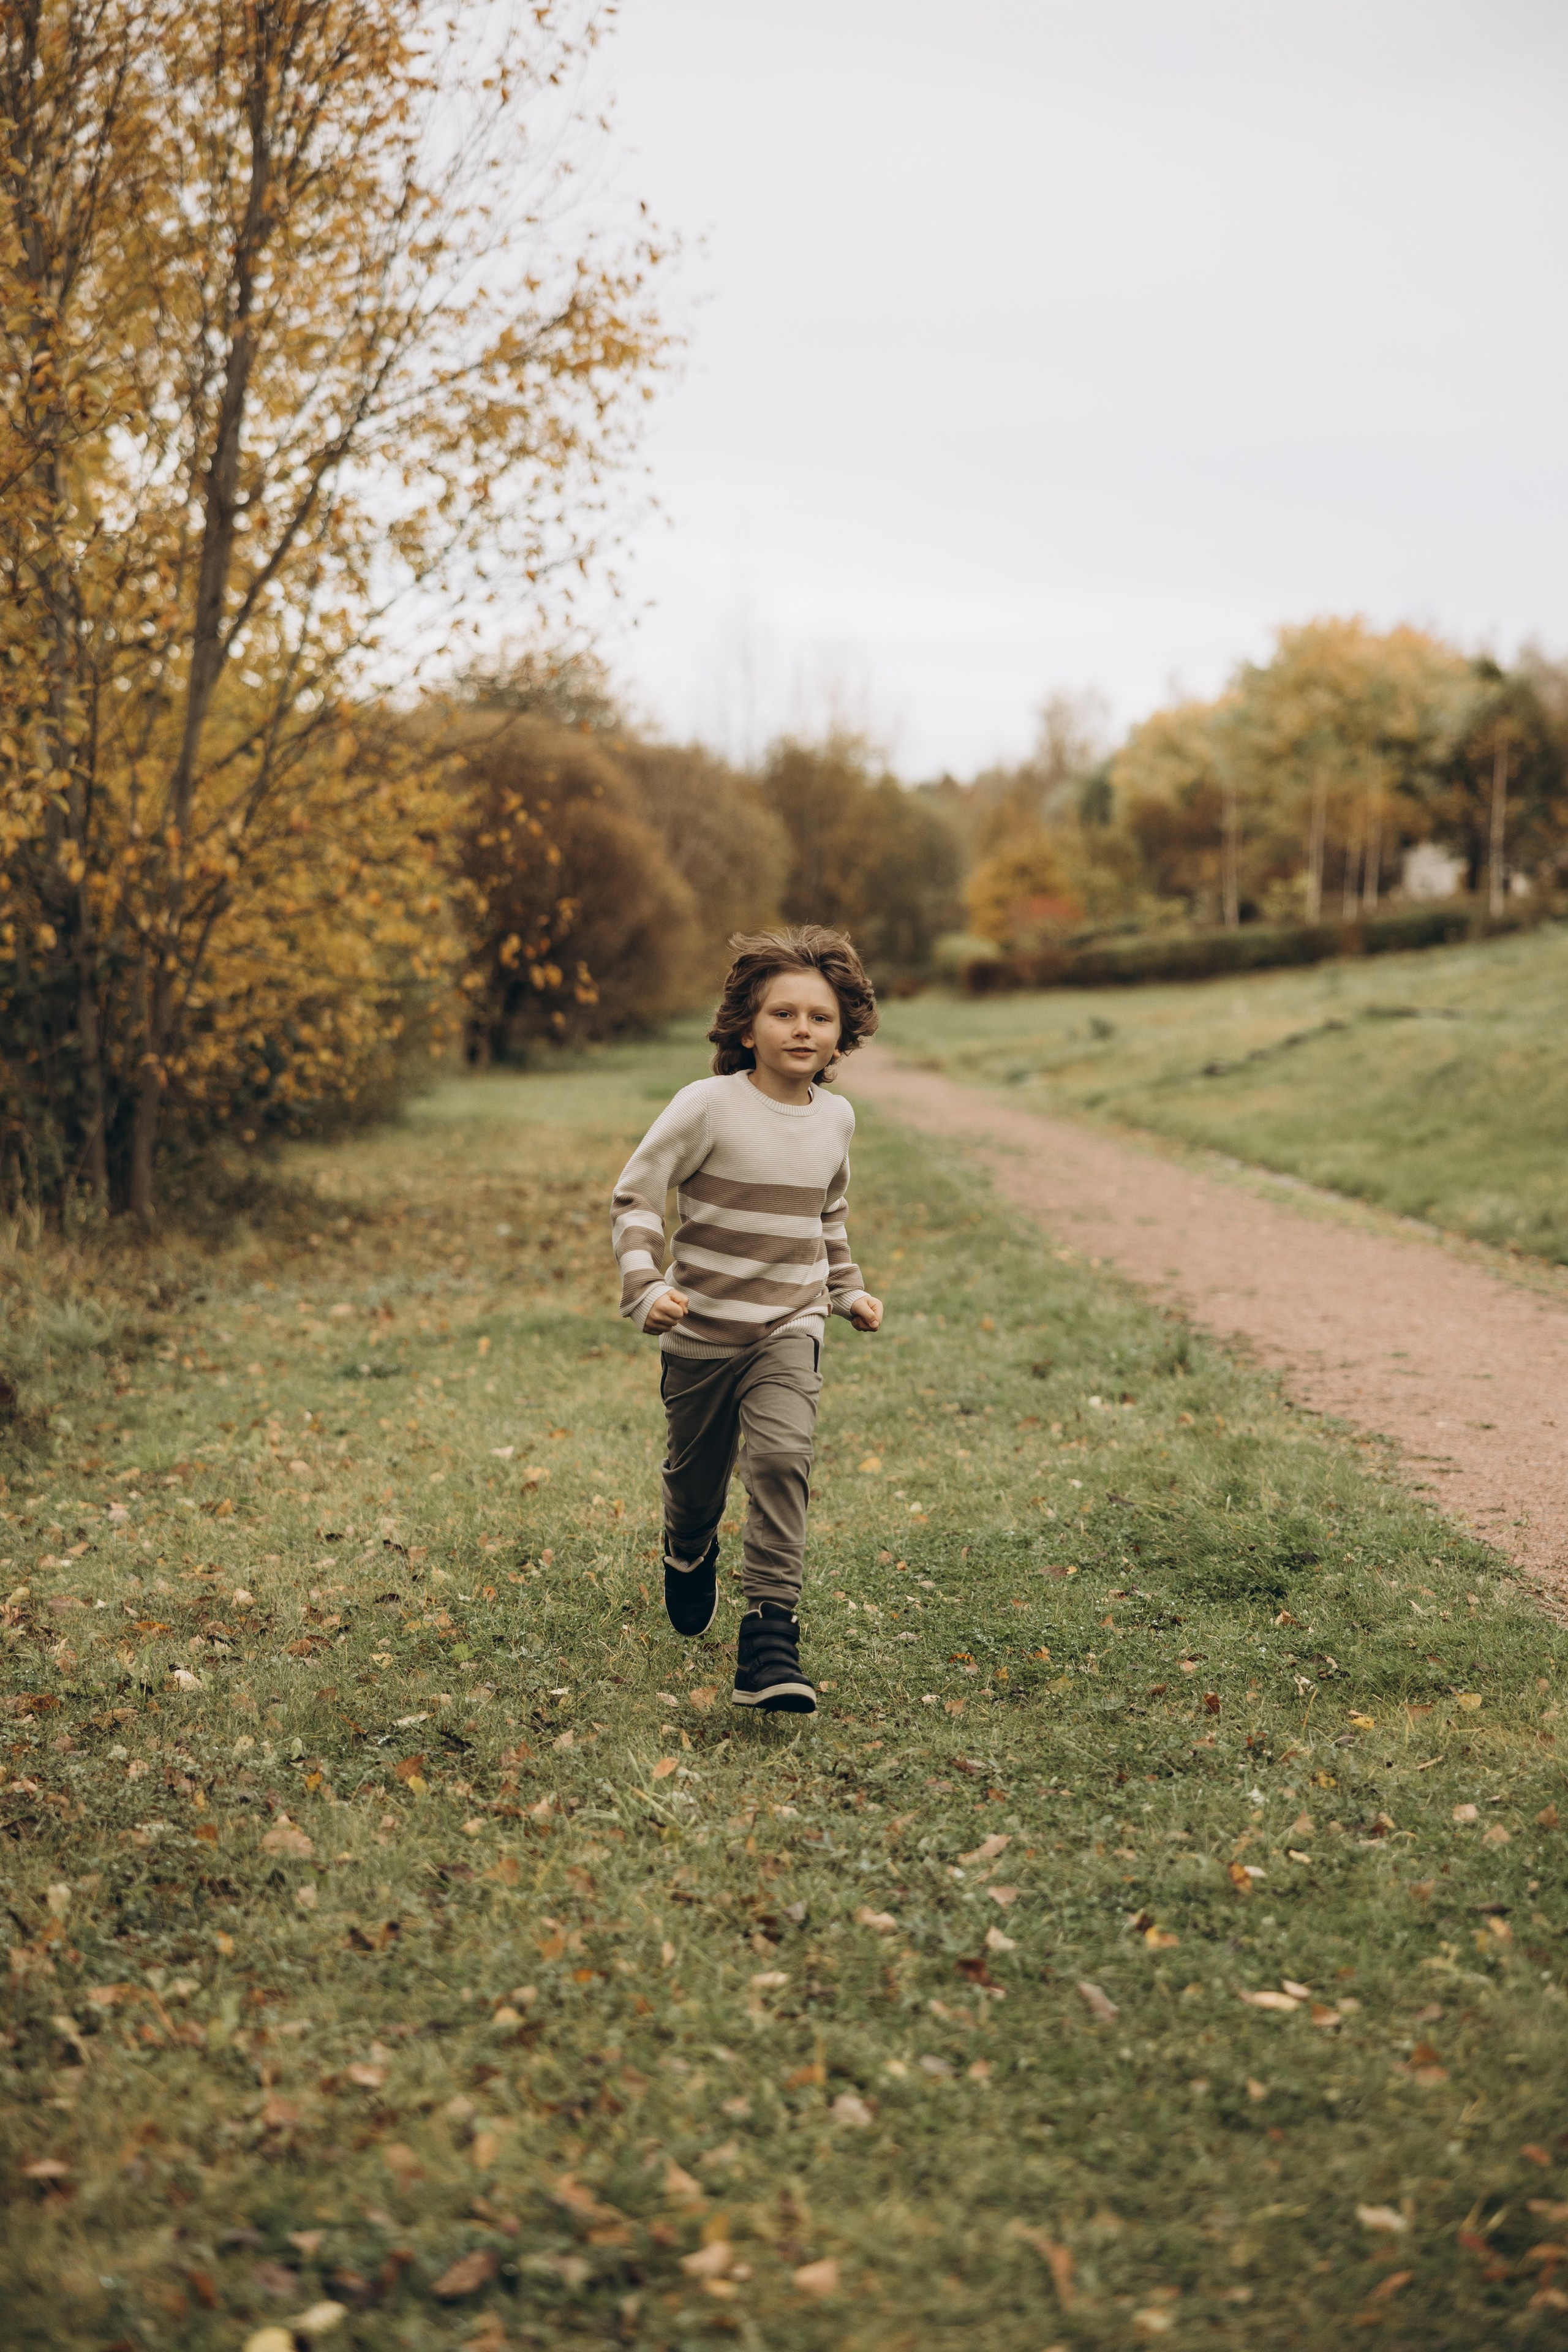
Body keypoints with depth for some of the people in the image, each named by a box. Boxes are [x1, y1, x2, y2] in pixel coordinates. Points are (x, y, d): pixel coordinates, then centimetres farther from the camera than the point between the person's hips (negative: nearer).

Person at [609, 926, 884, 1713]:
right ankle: (690, 1557, 50)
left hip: (789, 1328, 2)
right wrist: (644, 1288, -24)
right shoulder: (708, 1106, -14)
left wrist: (849, 1290, 19)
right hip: (701, 1330, -2)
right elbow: (635, 1195, -13)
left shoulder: (836, 1118, 3)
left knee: (783, 1456, -21)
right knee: (696, 1477, 14)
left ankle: (769, 1631, -19)